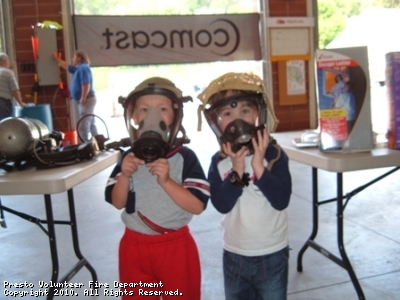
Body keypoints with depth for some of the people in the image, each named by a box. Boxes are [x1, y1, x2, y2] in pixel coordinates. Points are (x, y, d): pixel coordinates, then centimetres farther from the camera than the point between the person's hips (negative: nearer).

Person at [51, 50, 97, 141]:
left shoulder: (83, 68, -15)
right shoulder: (79, 68, 18)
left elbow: (86, 85, -26)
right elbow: (67, 67, 36)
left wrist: (83, 98, -25)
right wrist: (56, 58, 43)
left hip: (87, 100, -11)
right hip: (87, 100, 11)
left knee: (83, 125, -11)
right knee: (91, 124, 13)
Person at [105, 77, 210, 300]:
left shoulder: (185, 157, -14)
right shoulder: (130, 157, -3)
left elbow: (198, 206, -19)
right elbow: (118, 203, -2)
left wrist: (166, 181, -30)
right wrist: (125, 176, -20)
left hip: (175, 246, -3)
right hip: (135, 246, 3)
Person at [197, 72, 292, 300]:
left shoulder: (274, 154, -15)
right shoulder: (219, 161, -8)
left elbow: (281, 200, -22)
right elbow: (222, 204, -17)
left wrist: (259, 167, -31)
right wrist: (237, 171, -27)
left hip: (272, 254, -2)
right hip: (234, 255, 3)